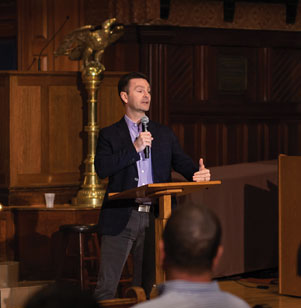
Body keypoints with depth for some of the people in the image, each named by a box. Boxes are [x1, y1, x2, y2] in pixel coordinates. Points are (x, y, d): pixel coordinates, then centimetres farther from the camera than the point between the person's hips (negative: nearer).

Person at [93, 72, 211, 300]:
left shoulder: (164, 134, 15)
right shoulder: (110, 134, 6)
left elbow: (182, 162, 6)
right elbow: (101, 168, -9)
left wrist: (198, 172, -16)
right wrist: (134, 148, -14)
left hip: (153, 219, 3)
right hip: (120, 218, -3)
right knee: (107, 286, -6)